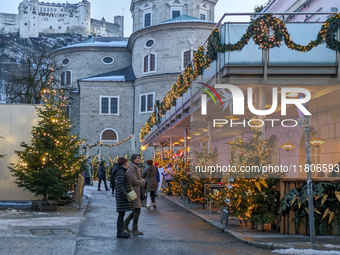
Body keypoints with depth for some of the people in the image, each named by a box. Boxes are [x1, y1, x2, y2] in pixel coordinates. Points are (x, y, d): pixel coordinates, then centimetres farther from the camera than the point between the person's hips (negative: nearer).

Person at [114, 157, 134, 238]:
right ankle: (119, 233, -4)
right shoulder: (120, 172, -15)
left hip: (123, 195, 11)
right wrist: (125, 195, -25)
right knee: (121, 214, -7)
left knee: (122, 214, 13)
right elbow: (119, 185, -24)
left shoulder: (121, 171, 18)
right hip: (122, 196, -11)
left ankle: (121, 231, 20)